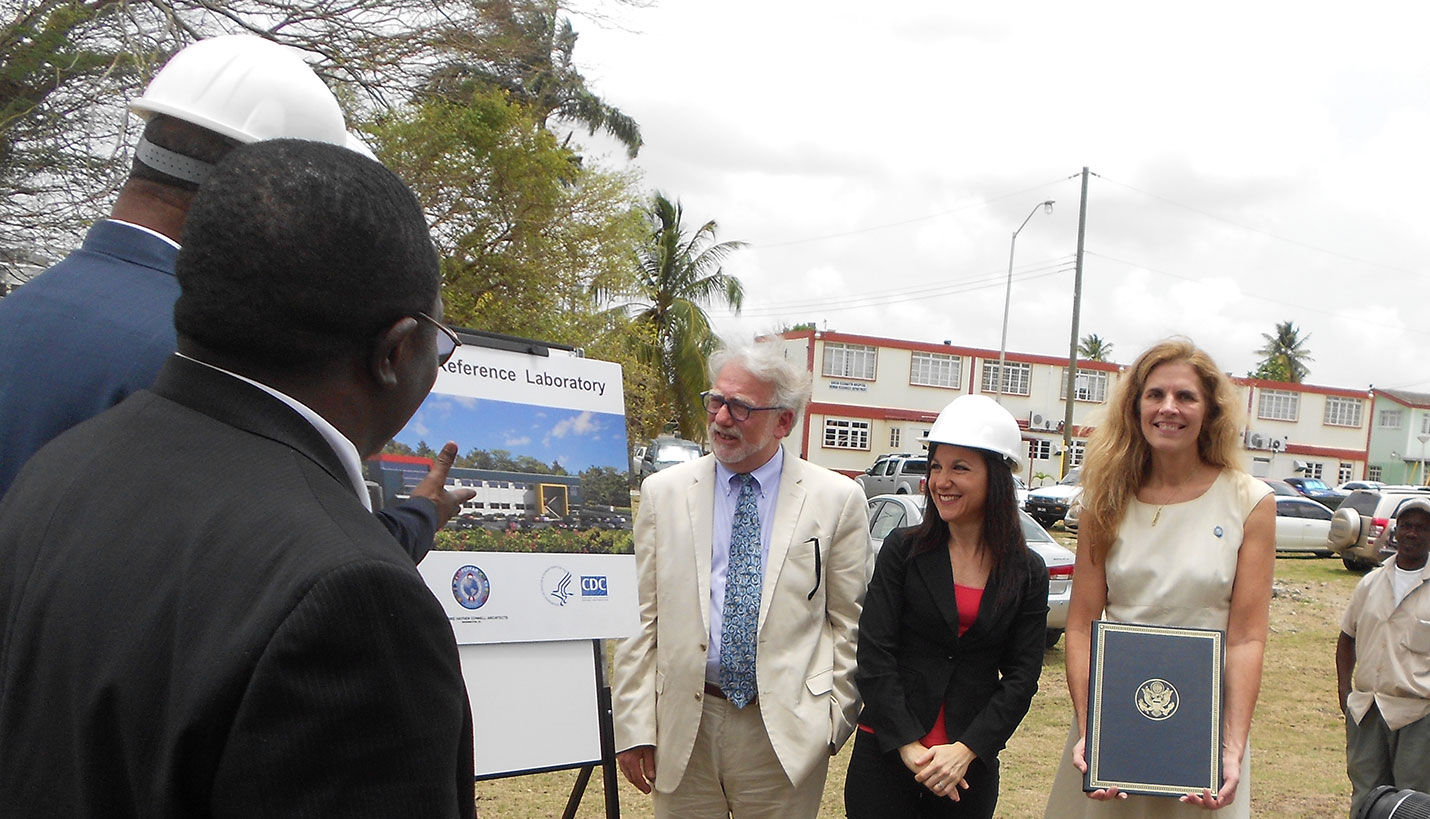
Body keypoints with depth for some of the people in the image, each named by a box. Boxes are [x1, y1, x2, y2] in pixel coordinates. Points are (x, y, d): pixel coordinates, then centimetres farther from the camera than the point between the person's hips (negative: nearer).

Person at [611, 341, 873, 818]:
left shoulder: (837, 500, -1)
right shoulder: (663, 492, 3)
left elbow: (851, 623, 2)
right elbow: (640, 618, 2)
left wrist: (837, 721, 1)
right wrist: (634, 726, -2)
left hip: (787, 730, -1)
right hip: (682, 727, 2)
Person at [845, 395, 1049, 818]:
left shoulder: (1028, 573, 2)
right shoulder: (902, 549, -2)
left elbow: (1022, 675, -1)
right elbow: (874, 653, -6)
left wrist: (966, 750, -12)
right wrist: (908, 746, -13)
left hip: (971, 764, 1)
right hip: (886, 753, -1)